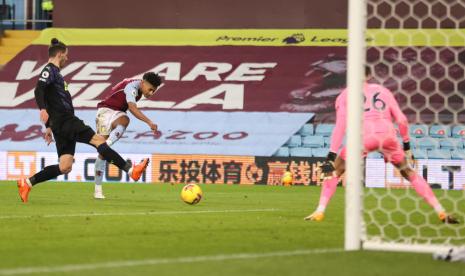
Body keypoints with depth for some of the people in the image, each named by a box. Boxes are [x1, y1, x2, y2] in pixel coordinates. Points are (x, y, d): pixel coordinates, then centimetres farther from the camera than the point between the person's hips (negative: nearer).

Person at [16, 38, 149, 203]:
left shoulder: (54, 72, 26)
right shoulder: (49, 70, -4)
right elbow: (39, 91, -22)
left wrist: (49, 127, 33)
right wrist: (42, 109, -39)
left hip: (64, 124, 10)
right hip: (65, 121, -10)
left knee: (64, 168, 3)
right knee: (98, 140, -13)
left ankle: (27, 183, 4)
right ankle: (131, 170, -18)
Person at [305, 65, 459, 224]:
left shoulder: (346, 95, 18)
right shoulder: (383, 91, 26)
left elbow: (340, 126, 6)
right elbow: (401, 120, 17)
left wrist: (332, 156, 2)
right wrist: (407, 146, 26)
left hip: (364, 136, -2)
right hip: (388, 136, 2)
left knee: (333, 171, 17)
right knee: (410, 173, 19)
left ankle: (320, 212, 4)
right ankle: (441, 212, 12)